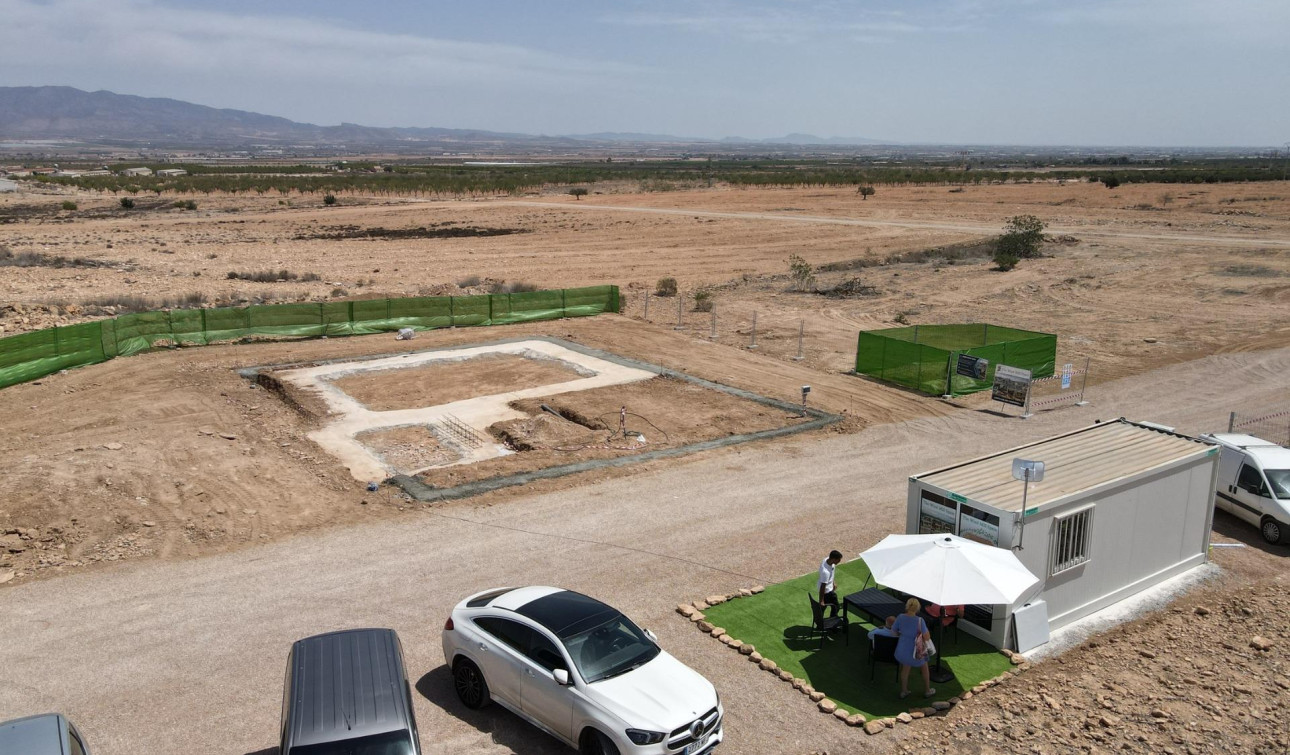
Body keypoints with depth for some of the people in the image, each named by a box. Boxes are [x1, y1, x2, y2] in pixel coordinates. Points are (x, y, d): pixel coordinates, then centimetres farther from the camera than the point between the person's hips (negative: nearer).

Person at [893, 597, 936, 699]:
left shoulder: (900, 617, -16)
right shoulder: (919, 620, -27)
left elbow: (893, 631, -3)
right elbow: (927, 637, -22)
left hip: (902, 650, 3)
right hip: (915, 651, -3)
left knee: (905, 668, 29)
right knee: (924, 668, 27)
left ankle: (903, 691, 42)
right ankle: (927, 690, 44)